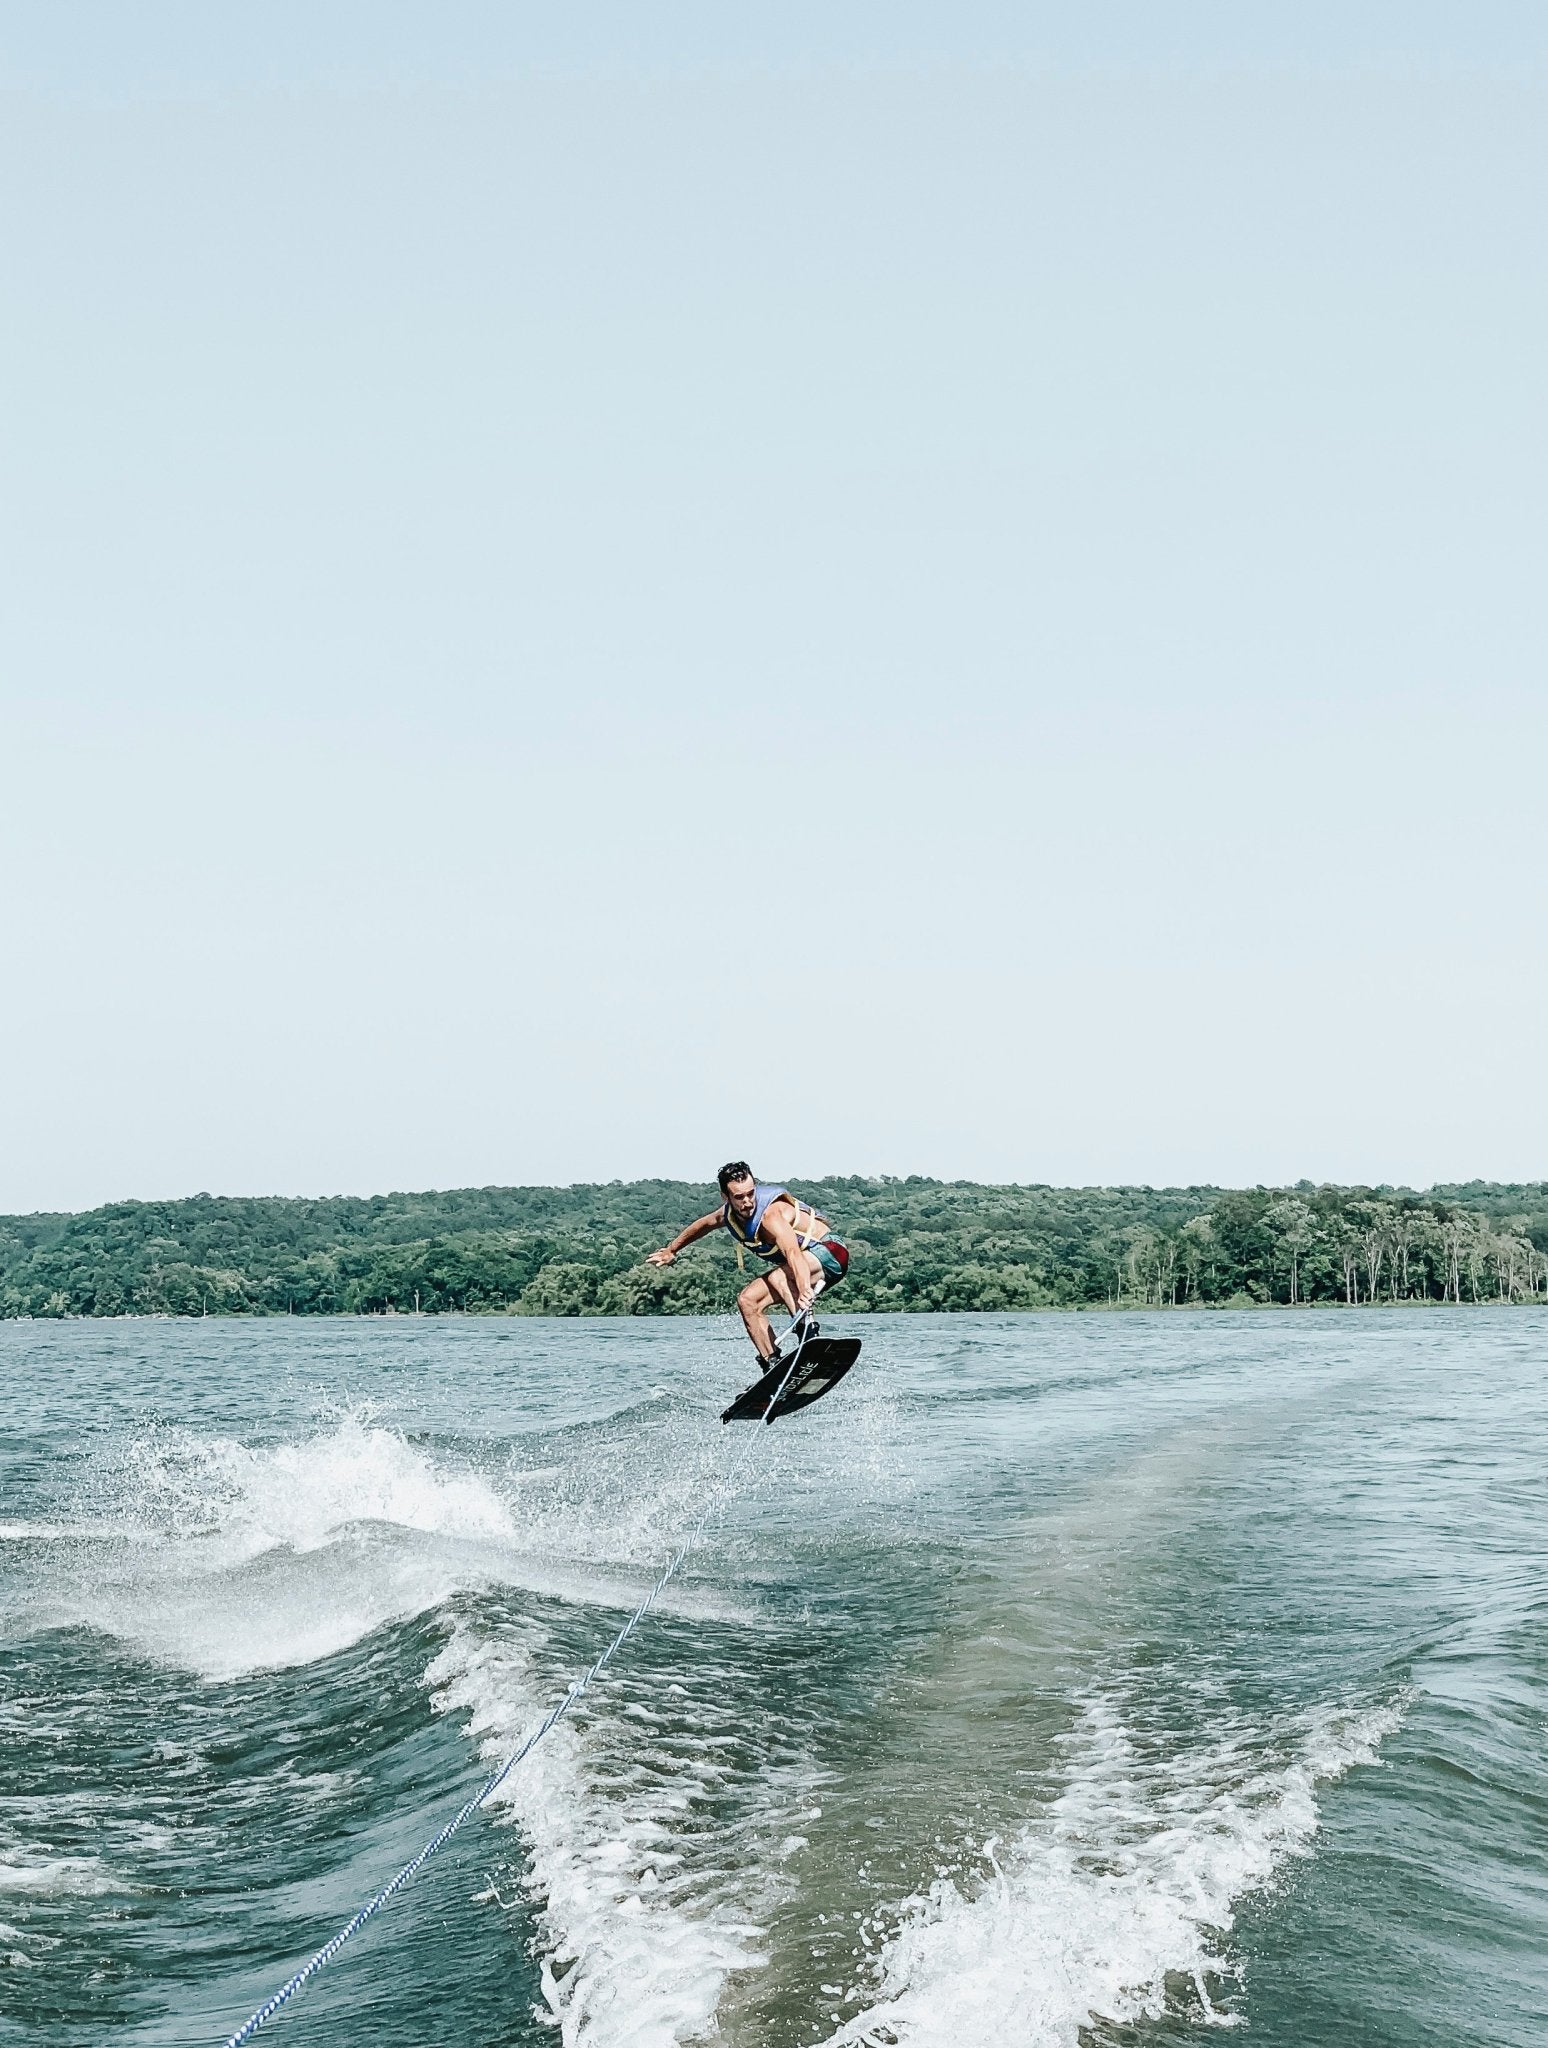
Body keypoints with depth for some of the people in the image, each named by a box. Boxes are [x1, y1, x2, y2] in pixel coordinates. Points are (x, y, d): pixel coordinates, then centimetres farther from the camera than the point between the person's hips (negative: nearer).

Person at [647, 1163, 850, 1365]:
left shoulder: (771, 1214, -31)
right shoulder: (728, 1213, -5)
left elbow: (793, 1253, -48)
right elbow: (703, 1224, 19)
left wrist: (804, 1290, -65)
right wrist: (671, 1250, 32)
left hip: (829, 1252, -9)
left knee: (777, 1278, -36)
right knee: (748, 1300, -5)